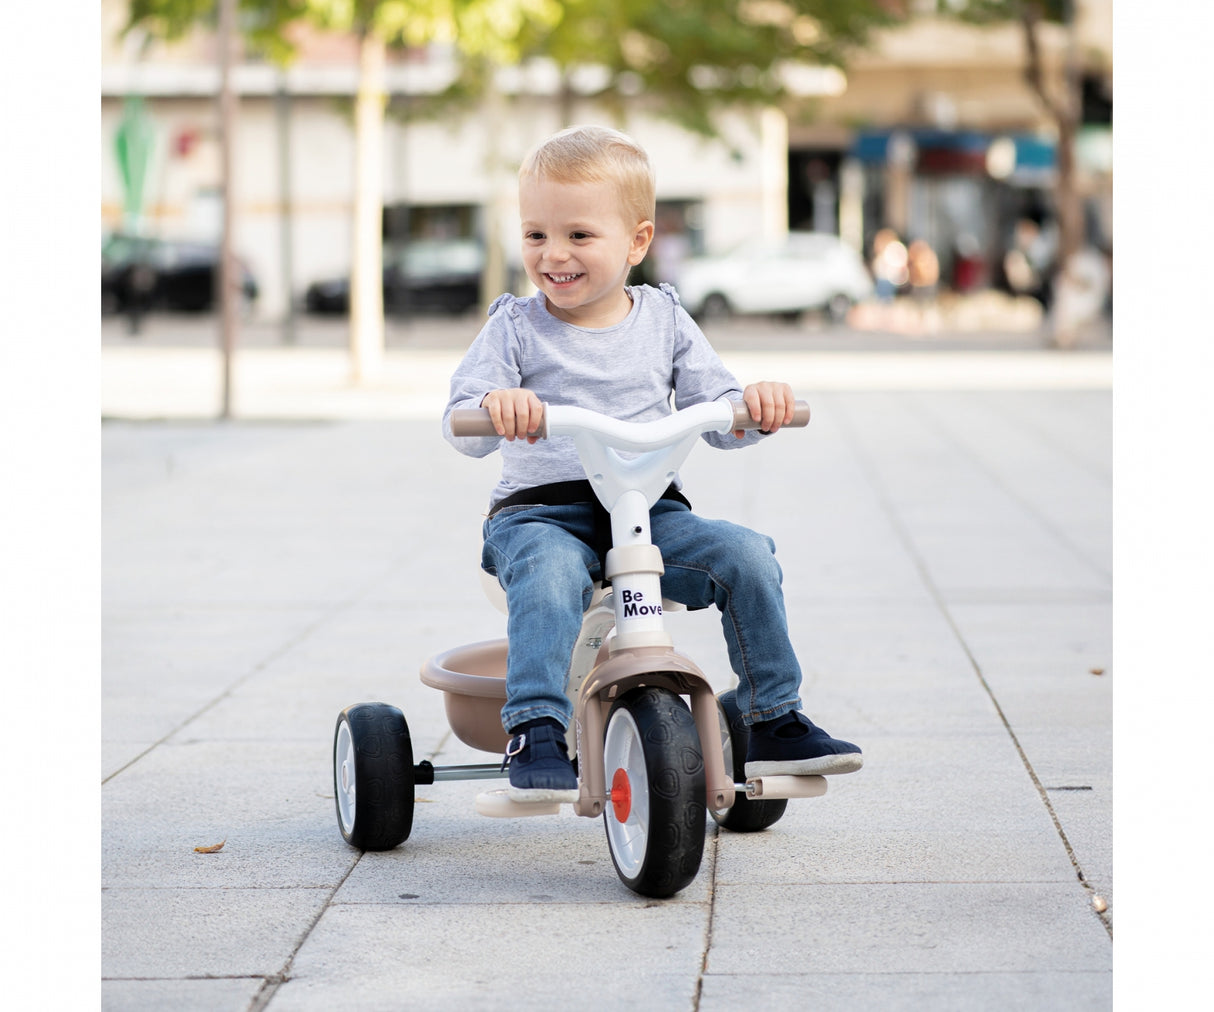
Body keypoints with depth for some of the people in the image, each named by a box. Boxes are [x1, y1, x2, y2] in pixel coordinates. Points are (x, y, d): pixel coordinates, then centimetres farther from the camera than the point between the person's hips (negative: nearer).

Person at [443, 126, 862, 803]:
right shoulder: (516, 328, 3)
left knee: (745, 554, -20)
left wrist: (756, 406, -15)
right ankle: (536, 735, -34)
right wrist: (493, 406, -31)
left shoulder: (663, 321, 10)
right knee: (548, 575, -36)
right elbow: (460, 424, -7)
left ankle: (776, 722, -6)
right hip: (541, 510, -2)